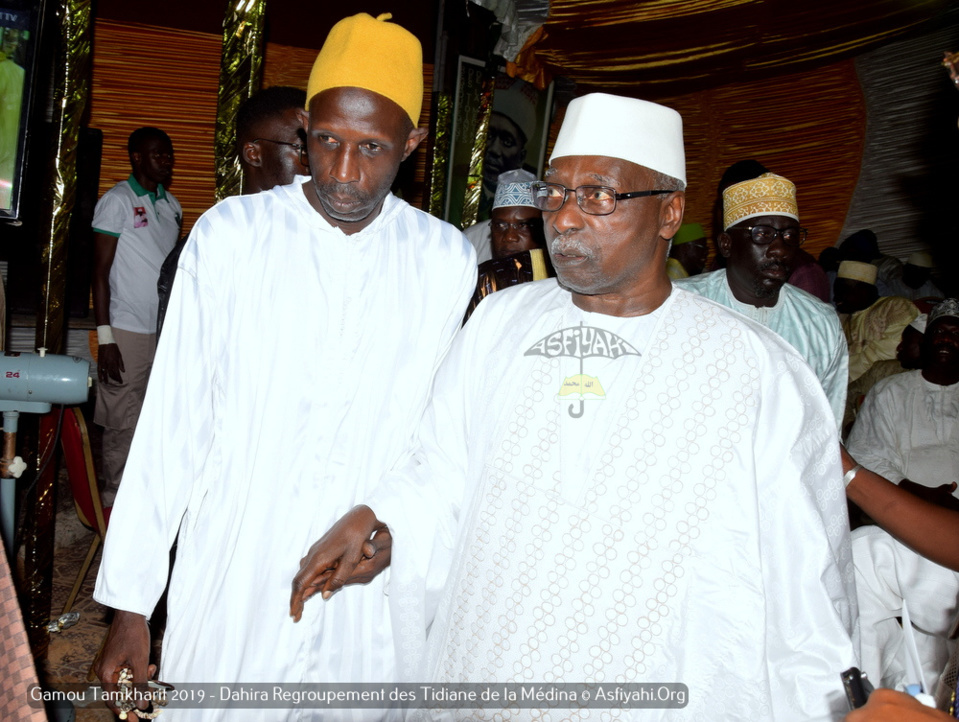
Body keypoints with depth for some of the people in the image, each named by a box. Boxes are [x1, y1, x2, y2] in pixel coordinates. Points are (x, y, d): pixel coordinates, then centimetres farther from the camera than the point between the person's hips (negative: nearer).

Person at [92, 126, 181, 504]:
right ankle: (115, 498, 11)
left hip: (168, 331, 6)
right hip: (129, 331, -5)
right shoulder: (117, 201, -3)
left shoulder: (171, 205, 15)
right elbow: (100, 271, -6)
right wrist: (105, 337, -12)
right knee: (123, 424, -1)